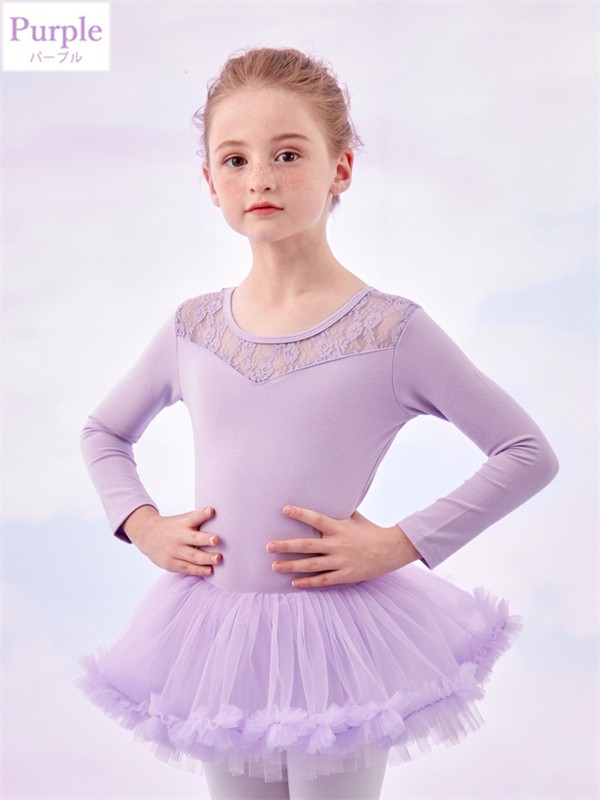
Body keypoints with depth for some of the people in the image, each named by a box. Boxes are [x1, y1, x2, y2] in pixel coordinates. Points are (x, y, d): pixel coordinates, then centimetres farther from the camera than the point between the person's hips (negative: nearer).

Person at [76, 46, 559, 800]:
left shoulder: (391, 331, -11)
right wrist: (141, 524, 1)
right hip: (216, 639, 4)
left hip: (335, 639, -3)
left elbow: (530, 453, -9)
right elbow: (103, 432, 18)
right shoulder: (193, 329, 0)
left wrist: (399, 543, -14)